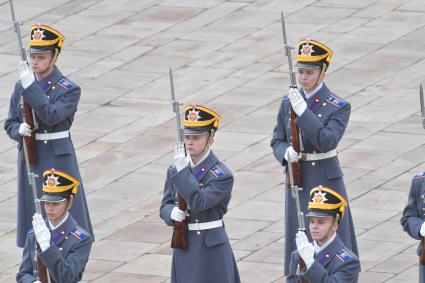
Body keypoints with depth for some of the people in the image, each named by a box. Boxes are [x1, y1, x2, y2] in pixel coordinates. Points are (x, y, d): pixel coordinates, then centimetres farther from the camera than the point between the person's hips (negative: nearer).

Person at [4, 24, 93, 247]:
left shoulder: (68, 90, -8)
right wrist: (20, 130, -14)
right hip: (30, 159, 4)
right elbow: (10, 124, 9)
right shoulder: (21, 87, 6)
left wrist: (31, 87, -25)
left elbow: (51, 115, -23)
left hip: (58, 160, -4)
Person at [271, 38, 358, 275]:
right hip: (297, 180, 4)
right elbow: (277, 141, 9)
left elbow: (327, 142, -23)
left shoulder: (339, 107, -9)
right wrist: (286, 153, -15)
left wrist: (303, 111, -28)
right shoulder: (288, 102, 4)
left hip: (326, 180, -4)